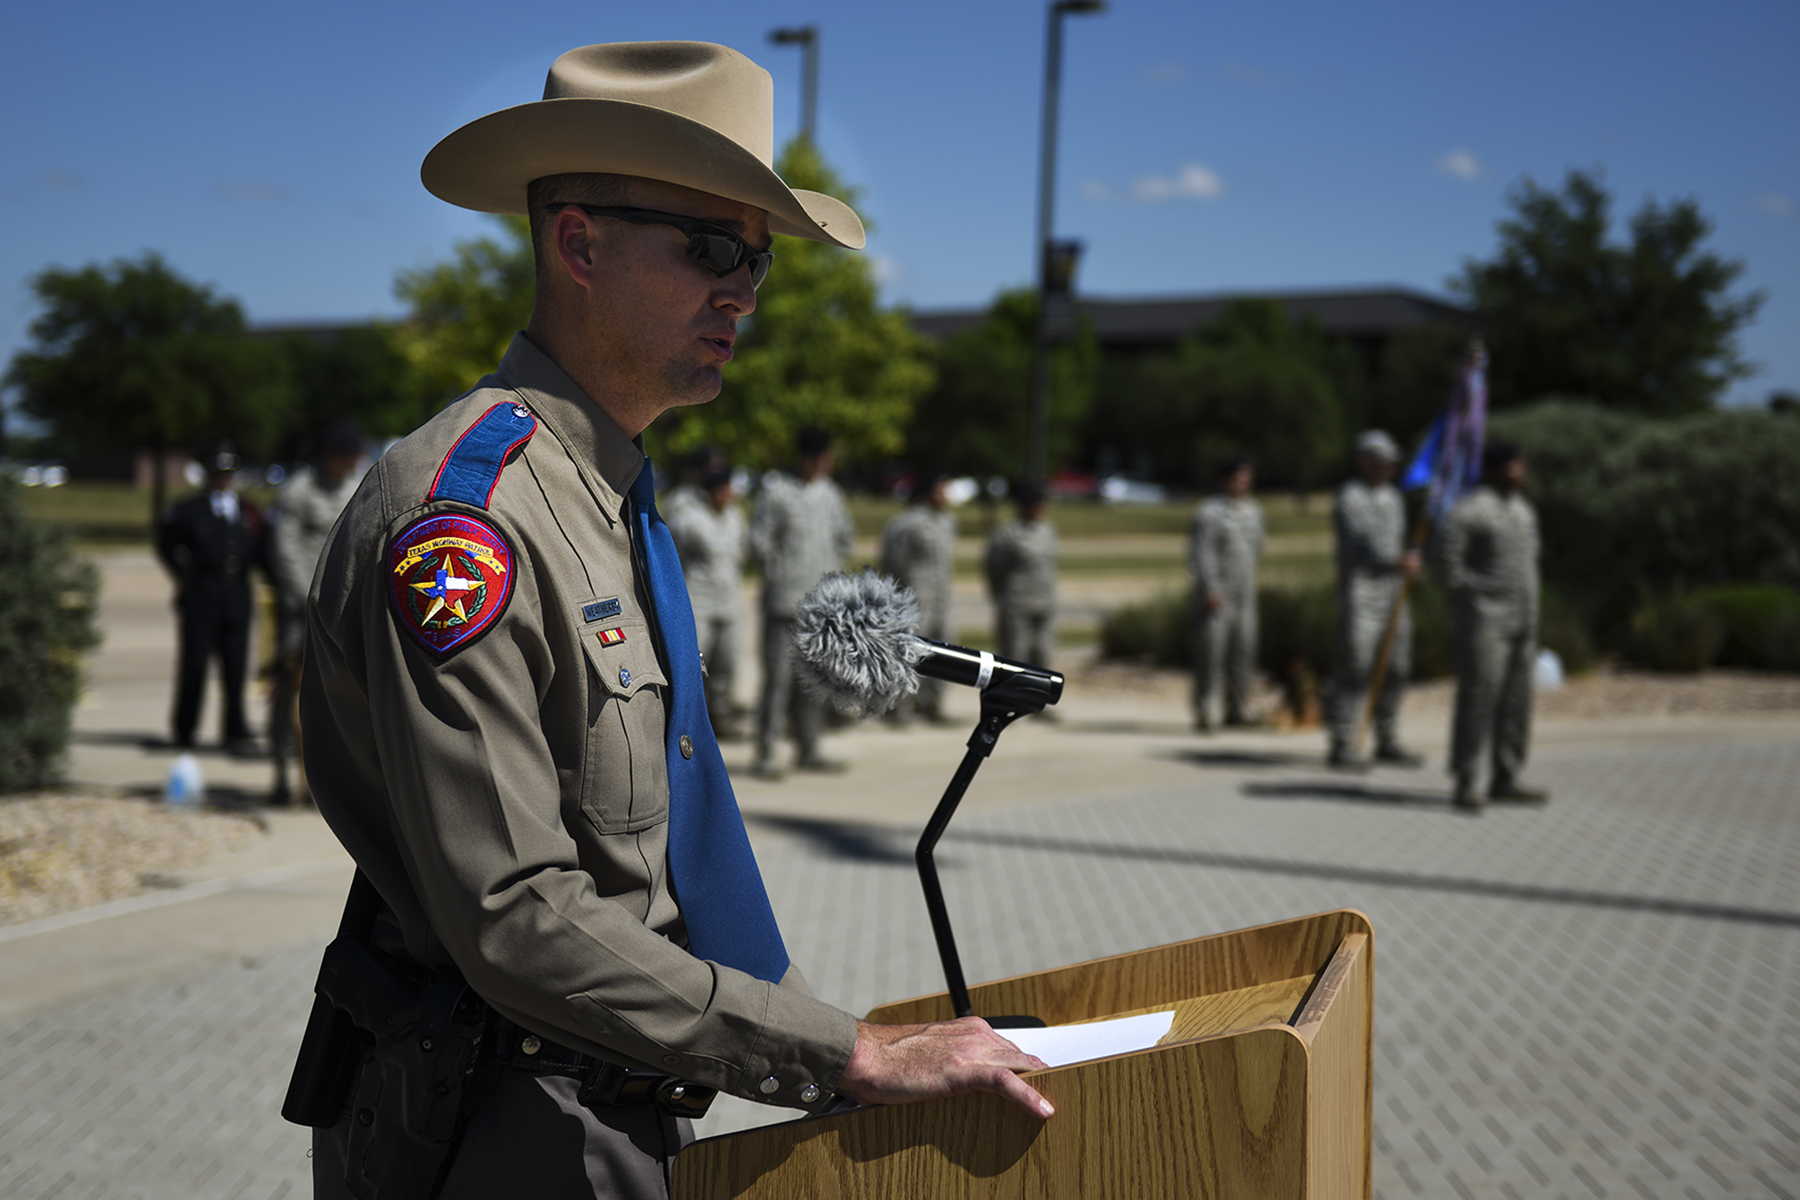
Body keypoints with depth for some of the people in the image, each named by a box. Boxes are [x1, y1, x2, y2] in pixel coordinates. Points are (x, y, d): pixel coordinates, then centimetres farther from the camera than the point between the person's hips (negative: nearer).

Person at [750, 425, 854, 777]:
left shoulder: (831, 492, 12)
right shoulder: (776, 490, -6)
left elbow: (845, 536, 25)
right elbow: (759, 537, -7)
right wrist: (778, 573, -4)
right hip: (784, 599, -6)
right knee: (779, 677, -7)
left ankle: (808, 750, 17)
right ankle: (766, 753, -3)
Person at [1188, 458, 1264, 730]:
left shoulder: (1253, 510, 13)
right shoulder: (1209, 511, -9)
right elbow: (1200, 552, -14)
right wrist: (1211, 590, -20)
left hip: (1245, 594, 6)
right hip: (1215, 594, -6)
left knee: (1243, 651, 6)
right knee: (1210, 652, -8)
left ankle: (1237, 710, 15)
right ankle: (1203, 712, -2)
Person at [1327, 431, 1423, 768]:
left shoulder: (1393, 497, 18)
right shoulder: (1350, 497, -7)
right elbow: (1359, 545, -18)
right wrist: (1397, 563, -26)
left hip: (1393, 595, 8)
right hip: (1360, 593, -8)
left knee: (1395, 669, 8)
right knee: (1354, 668, -11)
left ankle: (1387, 742, 17)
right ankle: (1342, 745, -9)